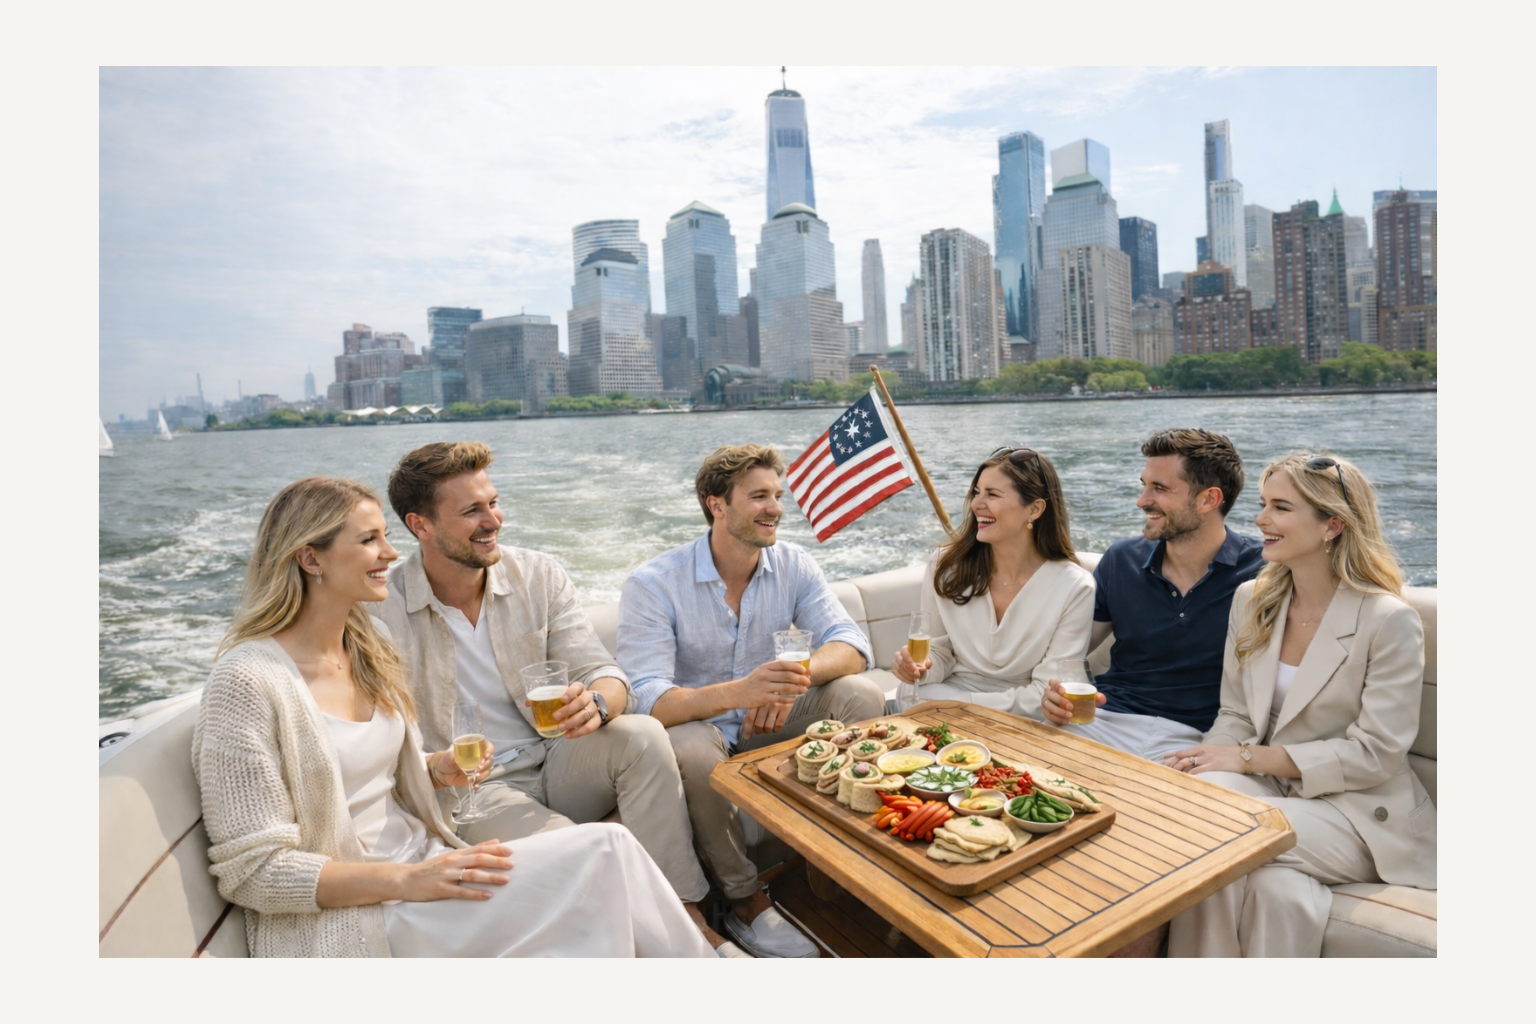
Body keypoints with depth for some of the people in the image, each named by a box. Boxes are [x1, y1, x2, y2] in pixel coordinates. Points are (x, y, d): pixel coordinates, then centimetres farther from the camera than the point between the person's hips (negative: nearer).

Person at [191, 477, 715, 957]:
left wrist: (437, 769, 0)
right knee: (606, 851, -21)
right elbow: (252, 871, -16)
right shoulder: (247, 681, -16)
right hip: (348, 921, -7)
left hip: (417, 858, 7)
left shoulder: (368, 646, 8)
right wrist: (406, 881, -21)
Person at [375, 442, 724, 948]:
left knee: (642, 734, -26)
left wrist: (596, 703, -29)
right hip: (471, 790, -3)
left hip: (556, 765, 4)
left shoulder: (538, 575, -1)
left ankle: (684, 911, -16)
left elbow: (604, 674, -5)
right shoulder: (383, 610, -10)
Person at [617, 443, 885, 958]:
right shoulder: (653, 584, -20)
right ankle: (744, 900, -11)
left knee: (862, 695, -19)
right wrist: (736, 692, -48)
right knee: (693, 751, -38)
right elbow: (647, 700, -29)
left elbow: (850, 643, -14)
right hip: (692, 722, -3)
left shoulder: (792, 564, -6)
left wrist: (797, 677, -37)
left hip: (765, 720, 4)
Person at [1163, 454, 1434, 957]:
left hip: (1359, 815, -4)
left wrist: (1252, 756, -18)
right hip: (1270, 790, 4)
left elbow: (1374, 754, -13)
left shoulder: (1390, 621, -11)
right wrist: (1202, 759, -13)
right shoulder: (1251, 600, 6)